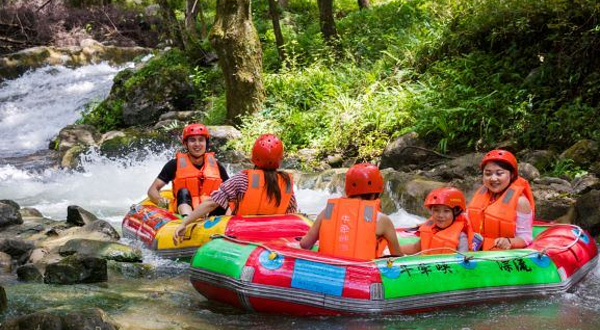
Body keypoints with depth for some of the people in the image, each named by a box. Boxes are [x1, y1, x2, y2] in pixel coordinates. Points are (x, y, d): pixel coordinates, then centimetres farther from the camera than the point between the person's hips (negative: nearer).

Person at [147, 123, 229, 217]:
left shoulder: (216, 166, 14)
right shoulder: (175, 164, 7)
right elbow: (153, 189, 5)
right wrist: (160, 200, -19)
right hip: (183, 211, -2)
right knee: (183, 192, -28)